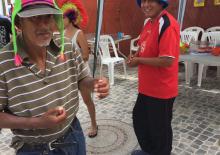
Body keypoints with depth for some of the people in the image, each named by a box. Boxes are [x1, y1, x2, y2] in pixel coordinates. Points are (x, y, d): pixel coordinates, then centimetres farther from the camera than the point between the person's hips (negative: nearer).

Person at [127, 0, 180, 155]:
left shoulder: (167, 25, -23)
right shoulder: (150, 22, 7)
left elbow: (167, 60, -29)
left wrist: (139, 60, -18)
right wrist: (136, 55, 0)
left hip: (161, 90, -10)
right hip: (147, 87, 10)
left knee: (160, 127, 11)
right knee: (139, 119, 24)